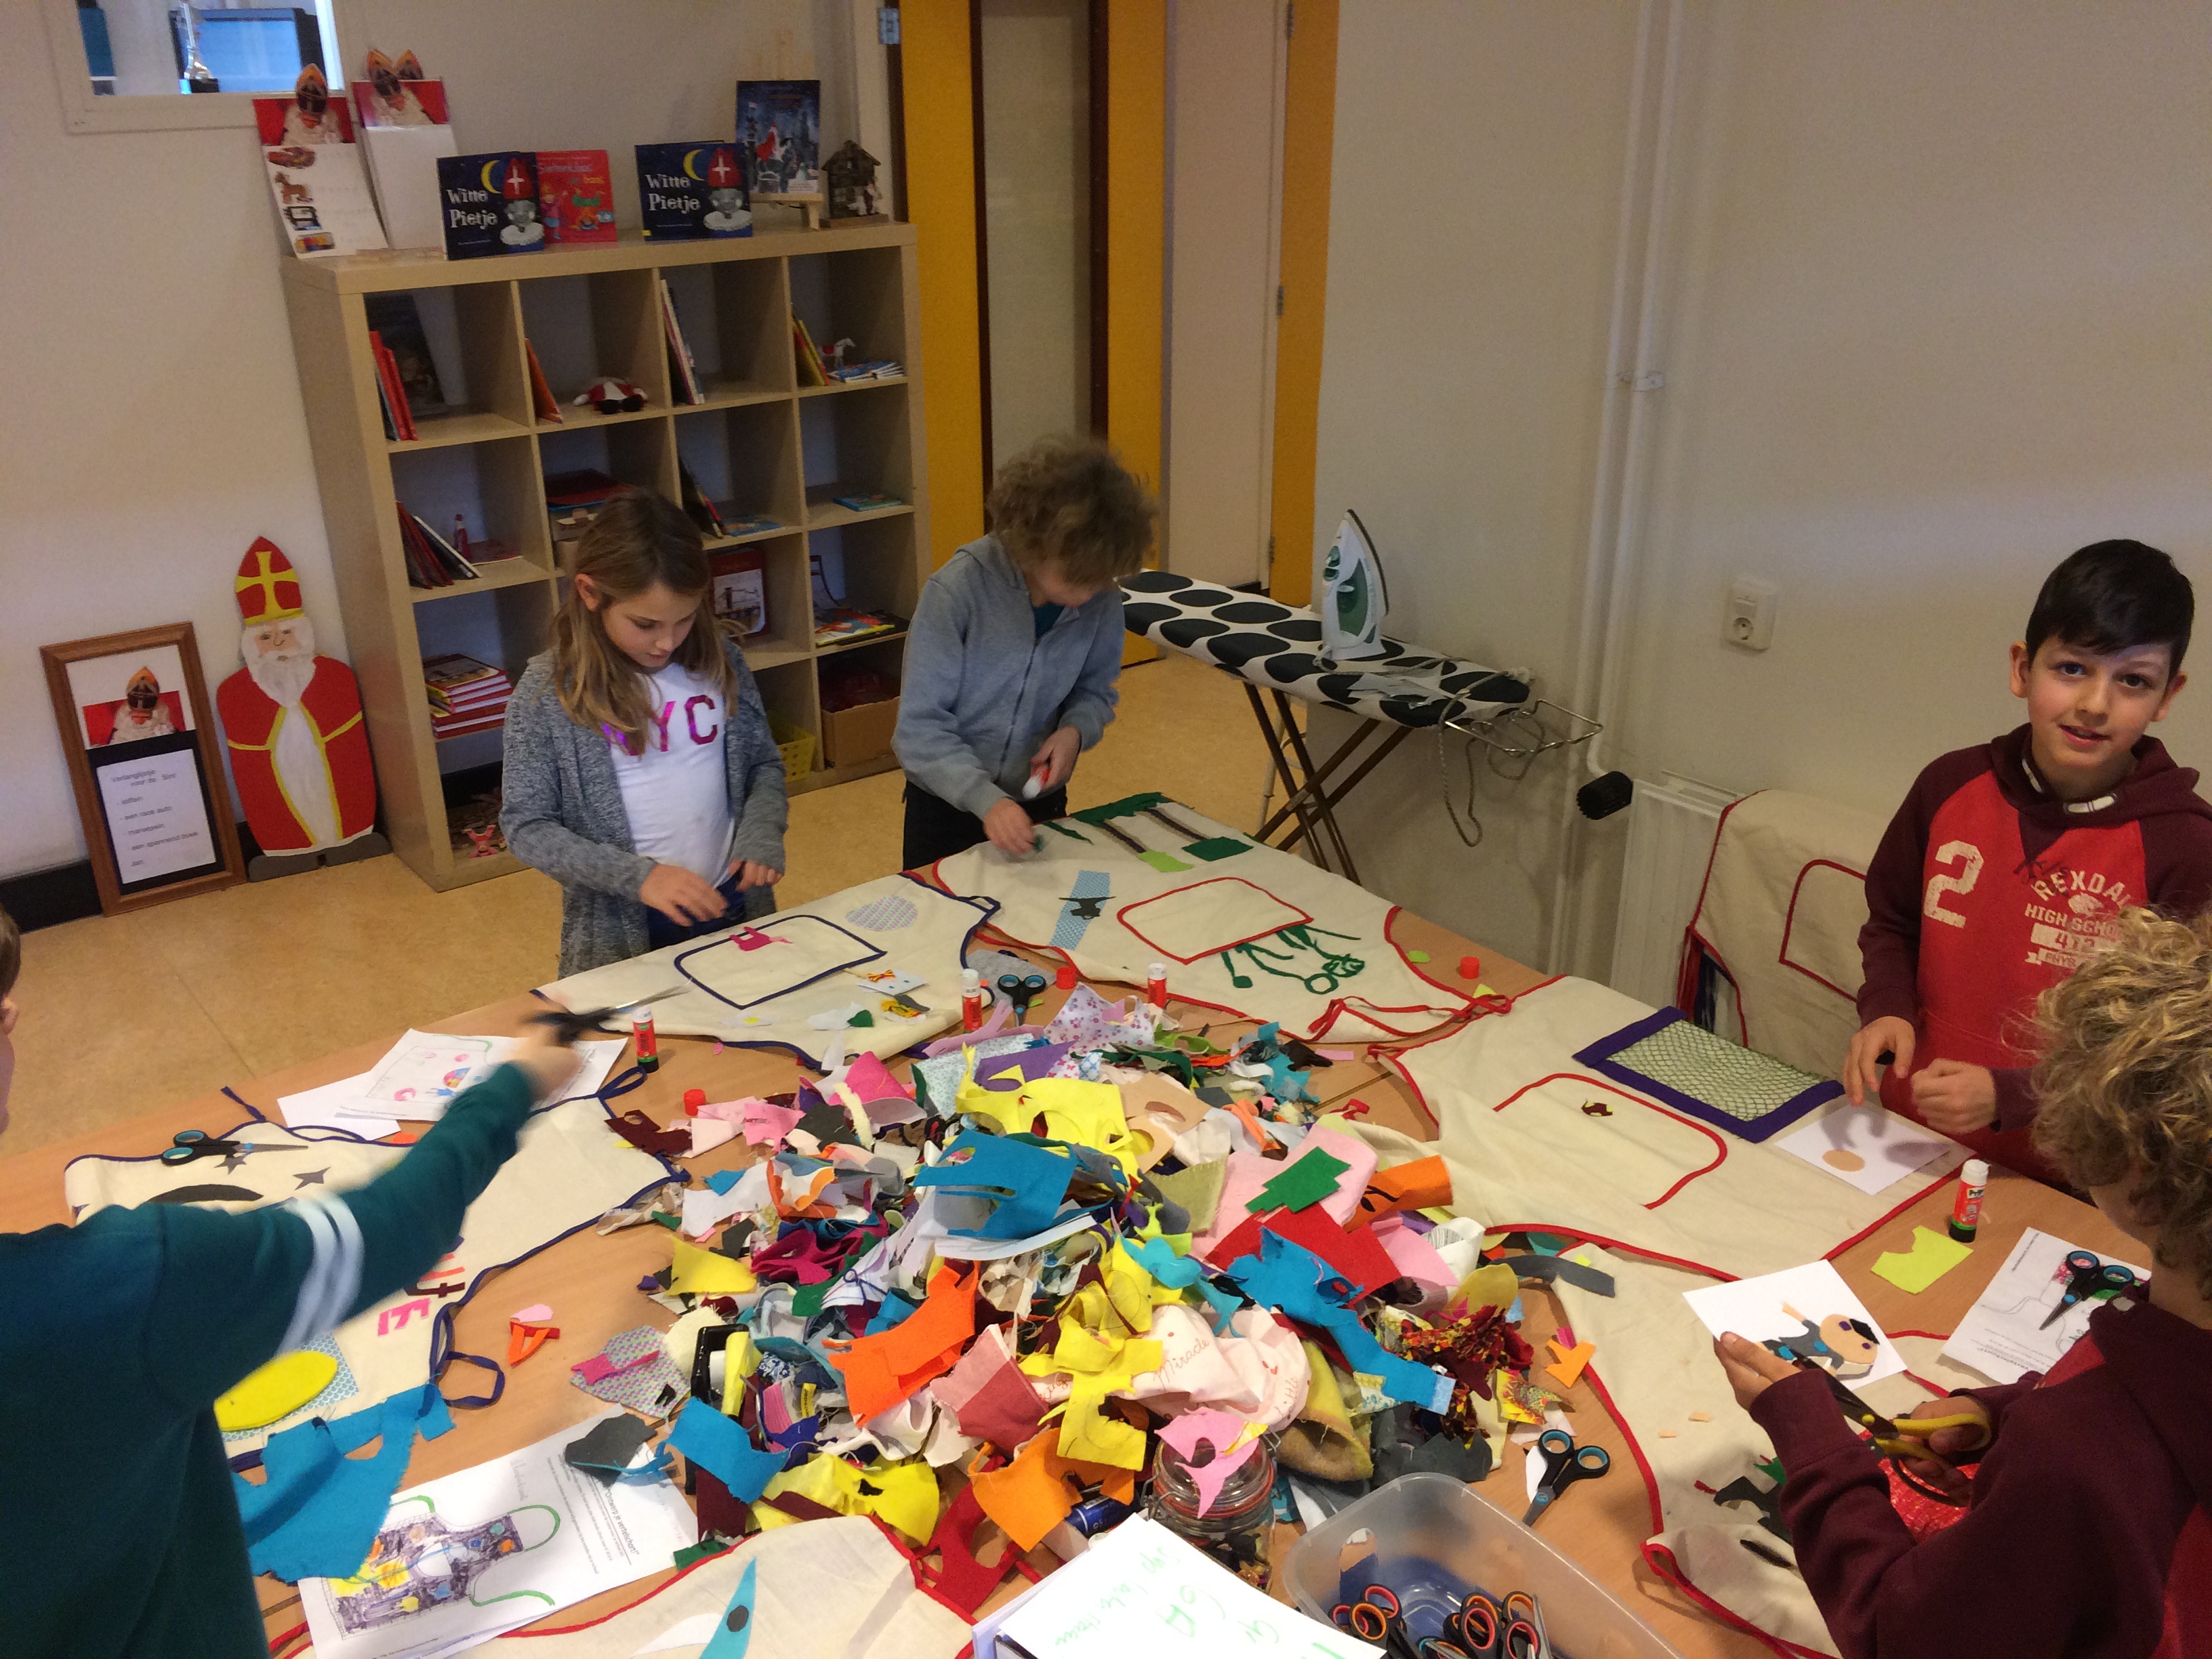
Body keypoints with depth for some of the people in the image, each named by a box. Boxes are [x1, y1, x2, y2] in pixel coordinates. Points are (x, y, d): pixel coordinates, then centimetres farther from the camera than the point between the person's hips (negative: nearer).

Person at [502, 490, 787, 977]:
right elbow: (526, 827, -11)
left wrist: (762, 834, -11)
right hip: (621, 932, -3)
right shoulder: (546, 692, -12)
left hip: (732, 904, 3)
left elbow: (764, 765, 8)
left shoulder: (717, 659, -3)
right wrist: (638, 876, -22)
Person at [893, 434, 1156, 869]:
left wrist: (1075, 731, -20)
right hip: (948, 802, -3)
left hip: (1041, 800, 3)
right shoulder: (958, 589, -26)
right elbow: (919, 727, -24)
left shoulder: (1101, 600, -15)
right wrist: (986, 799, -36)